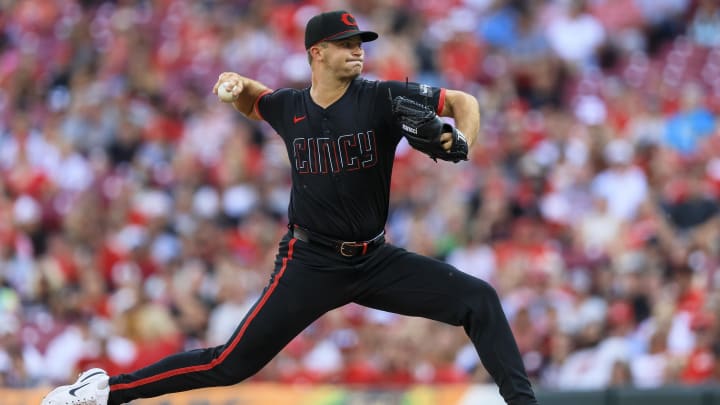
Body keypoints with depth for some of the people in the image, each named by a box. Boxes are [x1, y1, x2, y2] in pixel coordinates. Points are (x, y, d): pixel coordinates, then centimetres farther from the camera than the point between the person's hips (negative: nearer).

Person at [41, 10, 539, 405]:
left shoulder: (382, 98, -9)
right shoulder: (289, 107, -2)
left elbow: (464, 101, -5)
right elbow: (252, 103, 22)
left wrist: (462, 143, -26)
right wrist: (237, 86, -1)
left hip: (376, 260, 1)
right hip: (310, 263, -1)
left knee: (479, 300, -13)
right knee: (231, 364, -8)